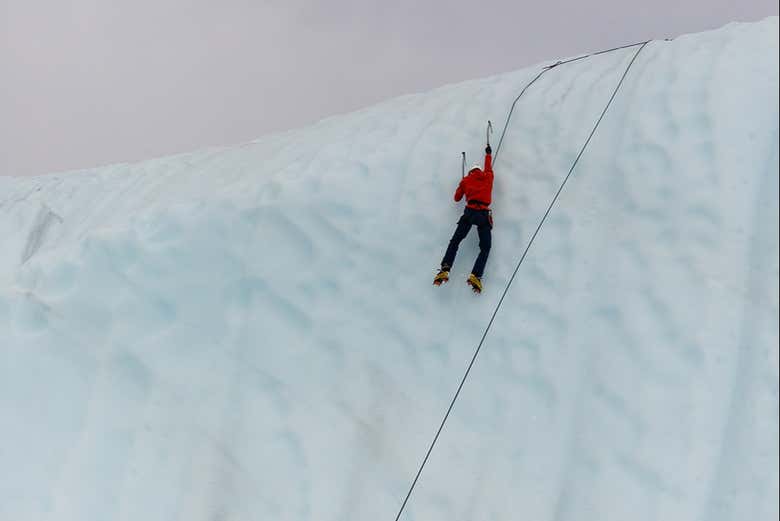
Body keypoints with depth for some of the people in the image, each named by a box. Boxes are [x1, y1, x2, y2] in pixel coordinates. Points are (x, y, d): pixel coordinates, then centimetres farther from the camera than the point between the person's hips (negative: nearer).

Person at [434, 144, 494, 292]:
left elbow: (457, 198, 26)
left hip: (469, 212, 0)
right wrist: (488, 153, 61)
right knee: (485, 247, 3)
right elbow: (488, 166, 45)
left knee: (455, 241, 1)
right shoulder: (487, 176, 23)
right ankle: (476, 276, -19)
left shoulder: (466, 180, 20)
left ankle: (445, 270, -21)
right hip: (483, 214, 0)